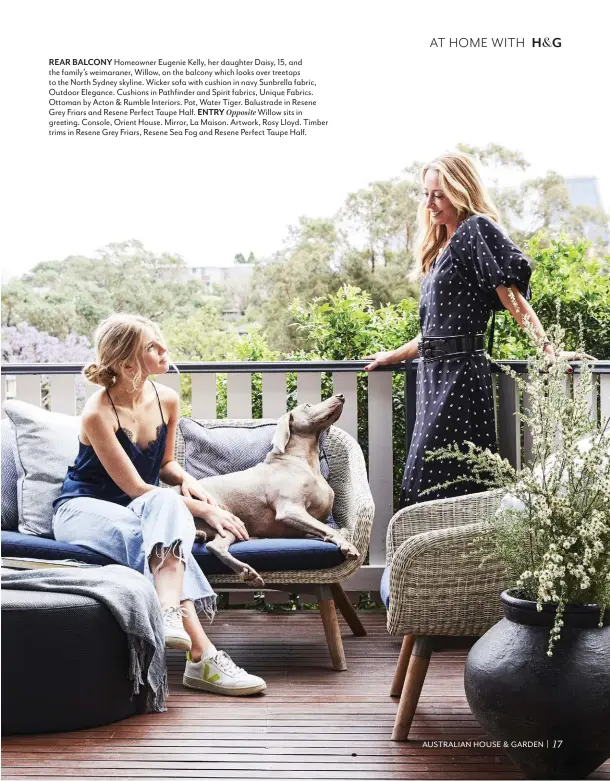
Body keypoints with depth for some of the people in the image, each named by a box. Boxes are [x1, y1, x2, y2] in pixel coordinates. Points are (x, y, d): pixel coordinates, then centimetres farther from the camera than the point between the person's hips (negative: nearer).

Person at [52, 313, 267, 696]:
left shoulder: (167, 400, 1)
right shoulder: (97, 415, -19)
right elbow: (135, 487, -19)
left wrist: (186, 480, -7)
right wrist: (204, 510, -19)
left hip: (140, 513, 5)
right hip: (82, 508, -5)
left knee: (166, 505, -33)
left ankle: (169, 612, -50)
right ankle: (201, 654, -47)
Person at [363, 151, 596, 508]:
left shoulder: (477, 230, -5)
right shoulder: (442, 246, 21)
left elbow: (512, 297, -12)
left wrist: (549, 350, -19)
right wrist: (395, 355, 29)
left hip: (460, 370, -9)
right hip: (435, 371, 9)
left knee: (433, 476, -12)